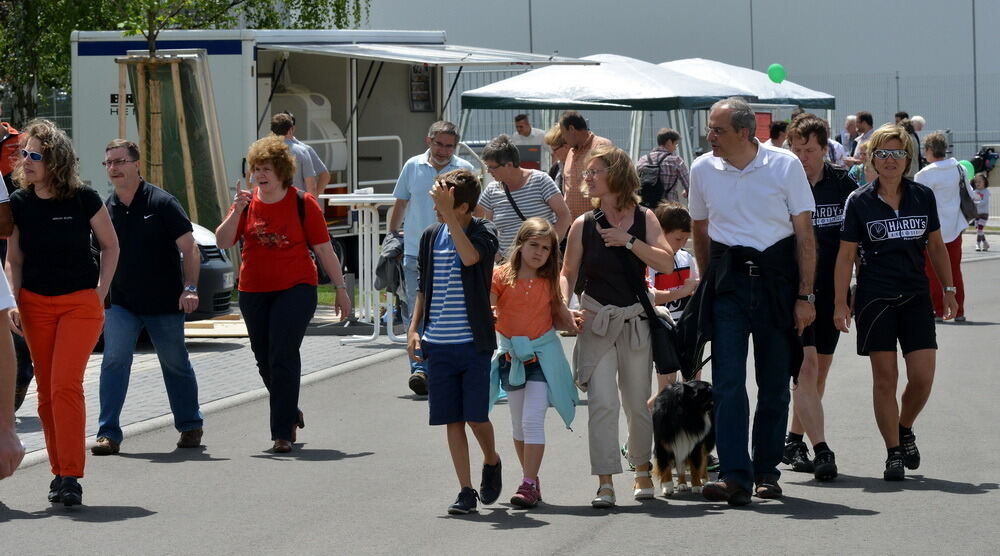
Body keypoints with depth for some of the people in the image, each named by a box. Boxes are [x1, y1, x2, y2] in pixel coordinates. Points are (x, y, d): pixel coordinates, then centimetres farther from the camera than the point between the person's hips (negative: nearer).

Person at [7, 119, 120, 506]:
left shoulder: (83, 200, -9)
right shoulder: (19, 204, 0)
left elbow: (110, 246, 4)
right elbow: (13, 260, 9)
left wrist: (101, 292, -1)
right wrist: (13, 302, -2)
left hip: (80, 303, -4)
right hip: (36, 303, 4)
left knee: (65, 385, -15)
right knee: (46, 391, 5)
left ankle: (71, 477, -13)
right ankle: (59, 471, 14)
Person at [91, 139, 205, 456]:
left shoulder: (161, 203, -9)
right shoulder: (107, 209, 4)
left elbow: (190, 248, -10)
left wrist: (190, 288, -21)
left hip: (164, 302, -3)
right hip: (121, 303, 3)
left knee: (176, 364, 10)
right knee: (114, 361, -13)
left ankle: (190, 426, 28)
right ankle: (108, 434, -14)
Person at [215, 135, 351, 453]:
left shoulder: (302, 203, -3)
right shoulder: (246, 203, 6)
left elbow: (324, 250, 1)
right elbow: (223, 242, -3)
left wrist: (340, 288, 3)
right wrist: (237, 211, -16)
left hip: (295, 290, -4)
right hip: (254, 293, 4)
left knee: (283, 358, -13)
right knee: (265, 361, 12)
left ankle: (283, 433, -9)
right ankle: (290, 414, 36)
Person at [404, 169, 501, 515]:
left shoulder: (484, 232, -5)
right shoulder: (431, 236, 8)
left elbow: (470, 256, -28)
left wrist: (449, 217, -29)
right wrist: (414, 328, 9)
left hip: (473, 343, -4)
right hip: (438, 344, 4)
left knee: (476, 416, -5)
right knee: (453, 420, 3)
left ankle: (492, 461, 26)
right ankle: (466, 491, 9)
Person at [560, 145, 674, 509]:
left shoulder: (644, 219, 0)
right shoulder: (583, 225, 0)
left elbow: (666, 264, -10)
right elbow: (568, 272, 7)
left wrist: (629, 241, -18)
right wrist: (564, 305, -11)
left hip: (636, 321, 1)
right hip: (595, 320, -1)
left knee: (638, 403, 9)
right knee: (602, 401, -12)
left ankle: (642, 470, 30)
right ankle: (605, 483, -11)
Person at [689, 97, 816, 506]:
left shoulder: (785, 166, -4)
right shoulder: (703, 169, 4)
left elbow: (804, 233, -2)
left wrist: (805, 295, -6)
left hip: (777, 278, -1)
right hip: (728, 279, 1)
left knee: (775, 383, 4)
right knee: (727, 381, -9)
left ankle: (766, 472, 16)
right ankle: (734, 476, -13)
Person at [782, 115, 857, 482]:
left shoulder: (843, 184, 4)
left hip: (831, 290, 4)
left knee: (820, 369, 10)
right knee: (806, 364, -14)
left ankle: (794, 440, 25)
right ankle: (821, 450, -19)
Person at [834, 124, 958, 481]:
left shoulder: (923, 197, 6)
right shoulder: (859, 202, -2)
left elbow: (936, 246, 15)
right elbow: (846, 254, 0)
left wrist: (948, 290, 12)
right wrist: (840, 303, -5)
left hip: (916, 297, 2)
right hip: (875, 299, -2)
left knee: (923, 377, -4)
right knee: (884, 378, -2)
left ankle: (904, 430, 24)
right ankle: (894, 453, 7)